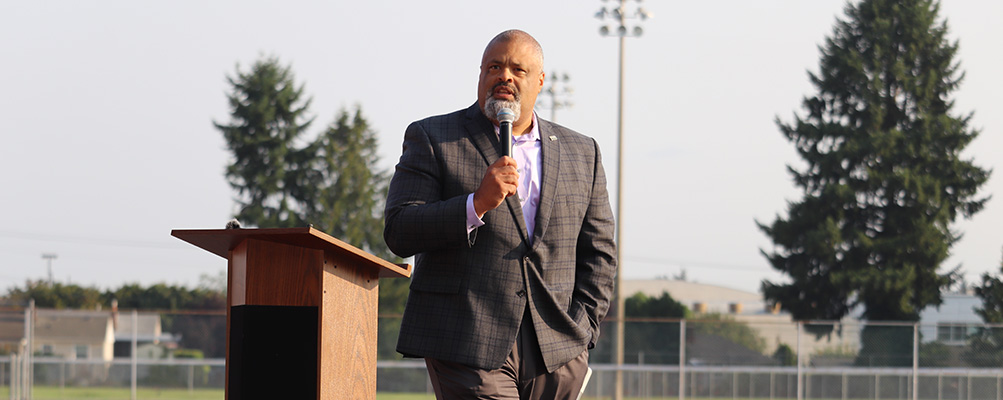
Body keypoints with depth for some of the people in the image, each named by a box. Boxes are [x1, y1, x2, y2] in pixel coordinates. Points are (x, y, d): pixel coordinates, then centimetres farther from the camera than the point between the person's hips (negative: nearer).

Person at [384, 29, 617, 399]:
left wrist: (580, 332, 4)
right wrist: (477, 204, -17)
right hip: (468, 347, -4)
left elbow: (598, 251, 17)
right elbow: (399, 234, -4)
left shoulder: (581, 153, 16)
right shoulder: (432, 139, 5)